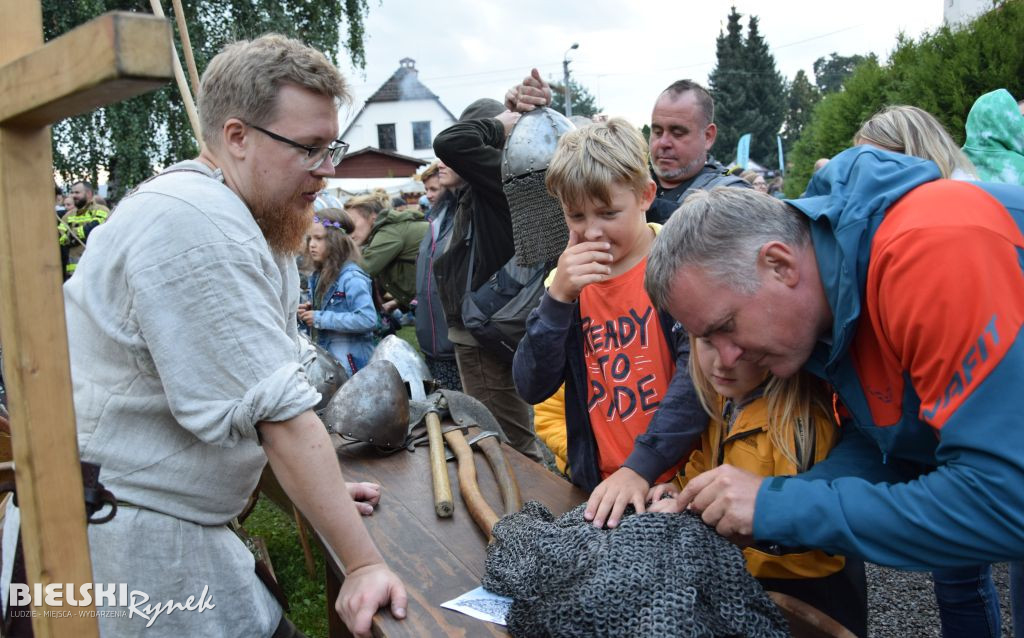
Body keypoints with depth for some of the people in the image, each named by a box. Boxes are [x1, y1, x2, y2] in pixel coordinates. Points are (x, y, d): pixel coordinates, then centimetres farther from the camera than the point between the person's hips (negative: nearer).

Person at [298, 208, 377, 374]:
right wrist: (308, 313, -1)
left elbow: (367, 319, -26)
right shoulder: (318, 276, 9)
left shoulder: (351, 277, -16)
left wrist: (321, 318, -22)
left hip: (350, 362, -8)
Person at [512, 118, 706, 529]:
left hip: (678, 483, -3)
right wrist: (558, 298, -14)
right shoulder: (568, 278, 5)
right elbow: (532, 388, -3)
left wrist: (642, 466, -23)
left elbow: (697, 370, -16)